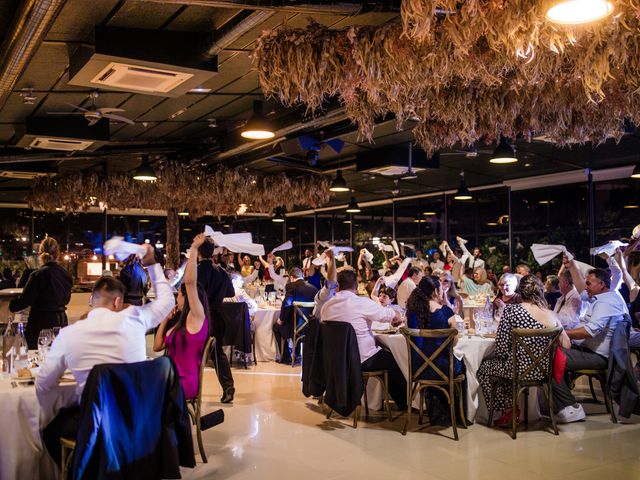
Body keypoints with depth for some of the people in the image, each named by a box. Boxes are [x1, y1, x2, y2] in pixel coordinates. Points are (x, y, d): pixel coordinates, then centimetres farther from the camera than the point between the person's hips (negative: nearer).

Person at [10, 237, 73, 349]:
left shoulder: (38, 275, -13)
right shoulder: (65, 274, 5)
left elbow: (24, 301, -11)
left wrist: (11, 304, 7)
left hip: (42, 323, -6)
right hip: (61, 322, 6)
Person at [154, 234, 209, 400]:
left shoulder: (197, 317, -9)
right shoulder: (181, 322, 17)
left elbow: (190, 281, -23)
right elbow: (157, 346, 16)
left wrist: (194, 249, -22)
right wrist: (165, 319, 12)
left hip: (184, 383, -8)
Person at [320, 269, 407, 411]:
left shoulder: (326, 306, -3)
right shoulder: (362, 303, -20)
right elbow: (394, 316, -10)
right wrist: (396, 317, 15)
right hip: (362, 359, -6)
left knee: (384, 355, 28)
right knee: (393, 361, 19)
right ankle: (405, 403, 31)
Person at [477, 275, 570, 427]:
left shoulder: (511, 310, -13)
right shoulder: (552, 315, -2)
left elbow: (500, 349, -13)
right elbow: (566, 345, 5)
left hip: (519, 370, -5)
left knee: (484, 367, 24)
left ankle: (509, 410, 24)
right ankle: (511, 410, 35)